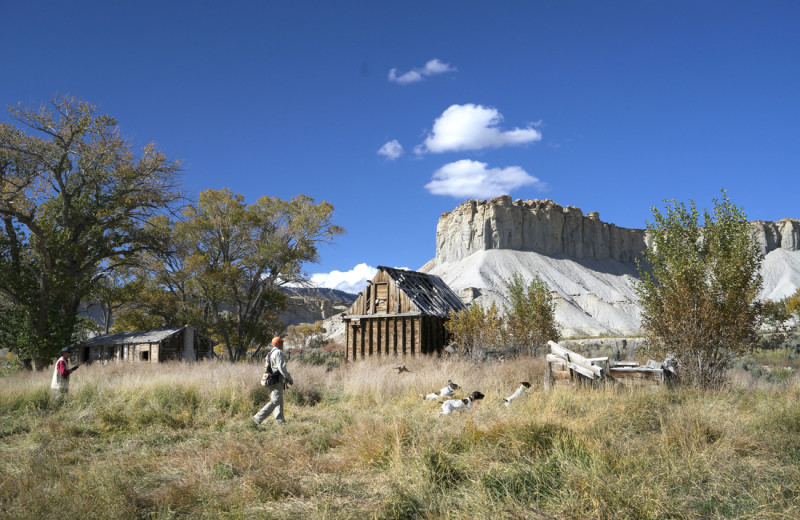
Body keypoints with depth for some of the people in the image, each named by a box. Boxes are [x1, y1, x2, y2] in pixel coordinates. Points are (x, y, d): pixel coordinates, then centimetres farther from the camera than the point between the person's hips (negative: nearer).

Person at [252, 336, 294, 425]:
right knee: (275, 401, -9)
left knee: (279, 401, 12)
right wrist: (290, 379, -9)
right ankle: (258, 418, -12)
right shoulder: (278, 353, -12)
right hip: (277, 382, -10)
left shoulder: (270, 353, 18)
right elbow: (282, 368, -19)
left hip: (271, 381, 10)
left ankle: (280, 420, 10)